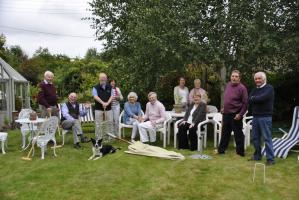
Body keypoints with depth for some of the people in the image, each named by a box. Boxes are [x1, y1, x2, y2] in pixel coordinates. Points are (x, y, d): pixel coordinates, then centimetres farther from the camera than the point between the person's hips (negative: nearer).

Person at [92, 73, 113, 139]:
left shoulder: (110, 87, 7)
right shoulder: (95, 87, -1)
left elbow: (111, 96, 1)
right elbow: (95, 96, -12)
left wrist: (107, 103, -17)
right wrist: (102, 103, -25)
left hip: (108, 108, 2)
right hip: (98, 109, -2)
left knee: (109, 123, 7)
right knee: (98, 124, 2)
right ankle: (99, 138, 12)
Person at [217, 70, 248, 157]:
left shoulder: (242, 88, -13)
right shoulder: (228, 85, 8)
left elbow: (245, 103, -13)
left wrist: (240, 114, -17)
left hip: (235, 115, -7)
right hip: (226, 114, 7)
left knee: (238, 134, 4)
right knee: (225, 133, 17)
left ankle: (240, 152, 18)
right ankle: (221, 150, 30)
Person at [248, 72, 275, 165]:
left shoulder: (269, 88, -5)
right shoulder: (254, 90, 16)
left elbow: (261, 98, -20)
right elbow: (249, 101, 4)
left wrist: (253, 99, -3)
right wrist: (256, 100, -12)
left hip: (265, 117, -7)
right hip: (255, 116, 7)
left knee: (267, 138, -4)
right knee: (255, 138, 11)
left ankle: (270, 159, 2)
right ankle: (257, 156, 24)